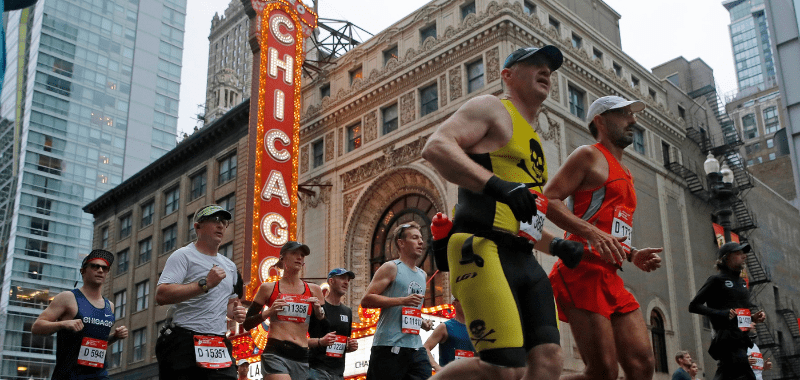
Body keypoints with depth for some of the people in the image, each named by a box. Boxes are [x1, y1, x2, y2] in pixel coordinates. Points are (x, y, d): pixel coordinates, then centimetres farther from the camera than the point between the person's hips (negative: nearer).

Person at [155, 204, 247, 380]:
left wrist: (236, 312, 8)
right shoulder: (184, 255, -2)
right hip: (184, 344, -6)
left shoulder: (229, 266, 21)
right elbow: (161, 295, -15)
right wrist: (205, 284, -20)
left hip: (219, 347, 6)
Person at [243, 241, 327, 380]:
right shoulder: (268, 288, 9)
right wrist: (267, 312, -8)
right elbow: (247, 324, 8)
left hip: (303, 357, 4)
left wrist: (319, 311, -5)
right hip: (275, 354, -4)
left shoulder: (313, 290, 14)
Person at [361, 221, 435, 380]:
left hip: (416, 347, 7)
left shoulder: (423, 275, 21)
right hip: (389, 347, -7)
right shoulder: (391, 268, -1)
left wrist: (422, 321, 13)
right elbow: (366, 300, -10)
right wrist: (402, 300, -17)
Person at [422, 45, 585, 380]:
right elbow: (435, 146, -14)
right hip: (482, 250, -9)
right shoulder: (492, 108, 5)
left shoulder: (534, 142, 31)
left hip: (523, 259, 9)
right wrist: (496, 185, -25)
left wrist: (556, 246, 18)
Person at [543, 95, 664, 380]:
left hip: (611, 278, 9)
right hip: (582, 271, -9)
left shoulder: (624, 174, 28)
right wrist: (592, 233, -24)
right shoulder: (589, 156, 1)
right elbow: (547, 200, -12)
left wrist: (634, 256, 13)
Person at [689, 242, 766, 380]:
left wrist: (754, 318, 8)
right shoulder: (717, 280, -2)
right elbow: (694, 306, -6)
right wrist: (720, 313, -19)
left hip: (742, 337, 8)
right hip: (726, 336, -8)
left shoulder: (742, 282, 21)